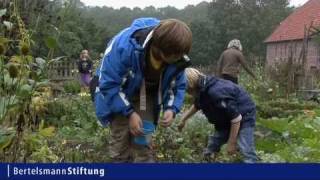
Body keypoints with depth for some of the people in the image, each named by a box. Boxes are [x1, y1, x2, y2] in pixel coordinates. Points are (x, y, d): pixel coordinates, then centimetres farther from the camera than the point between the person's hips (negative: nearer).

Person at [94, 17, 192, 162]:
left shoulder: (178, 59, -23)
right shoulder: (125, 45, -38)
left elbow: (178, 85, -4)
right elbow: (108, 84, -29)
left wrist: (171, 109, -23)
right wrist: (129, 112, -31)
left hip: (147, 96, 3)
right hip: (118, 94, -3)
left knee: (143, 143, 1)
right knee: (120, 141, -4)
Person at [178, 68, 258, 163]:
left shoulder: (216, 92, -36)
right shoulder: (202, 89, -6)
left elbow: (236, 118, -31)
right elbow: (196, 106, 20)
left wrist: (231, 143, -22)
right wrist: (183, 120, 28)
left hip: (244, 116, -9)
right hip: (227, 117, 9)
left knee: (247, 151, -19)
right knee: (212, 146, 10)